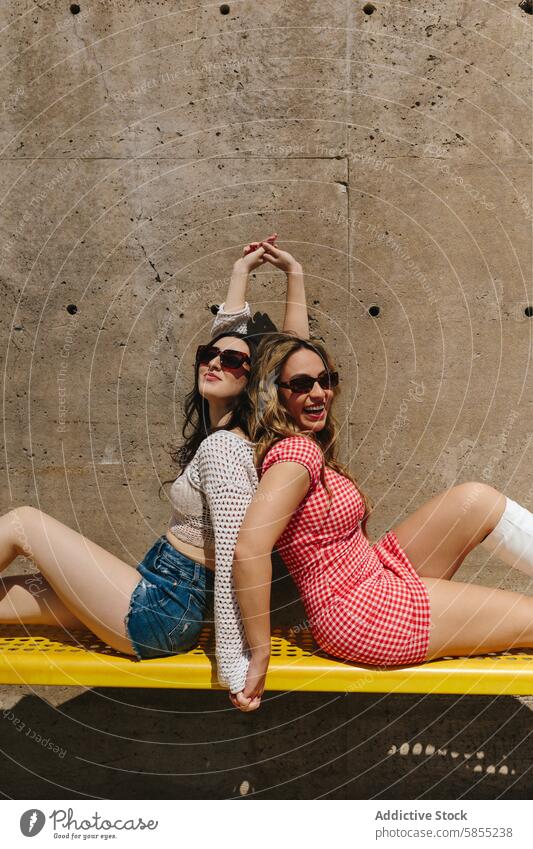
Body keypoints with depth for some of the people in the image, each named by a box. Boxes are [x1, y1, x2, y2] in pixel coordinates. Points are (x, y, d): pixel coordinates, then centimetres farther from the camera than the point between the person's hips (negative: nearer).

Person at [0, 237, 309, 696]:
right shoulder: (226, 430, 3)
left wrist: (233, 662, -26)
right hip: (165, 593, 8)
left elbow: (234, 553, -27)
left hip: (158, 613, -8)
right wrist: (241, 272, 15)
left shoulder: (221, 447, -22)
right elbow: (226, 336, 15)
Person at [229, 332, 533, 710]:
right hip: (359, 614, -10)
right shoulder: (296, 451, -24)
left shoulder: (308, 445, 5)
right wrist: (260, 656, -30)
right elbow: (249, 549, -33)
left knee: (477, 498, 3)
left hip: (377, 575, 10)